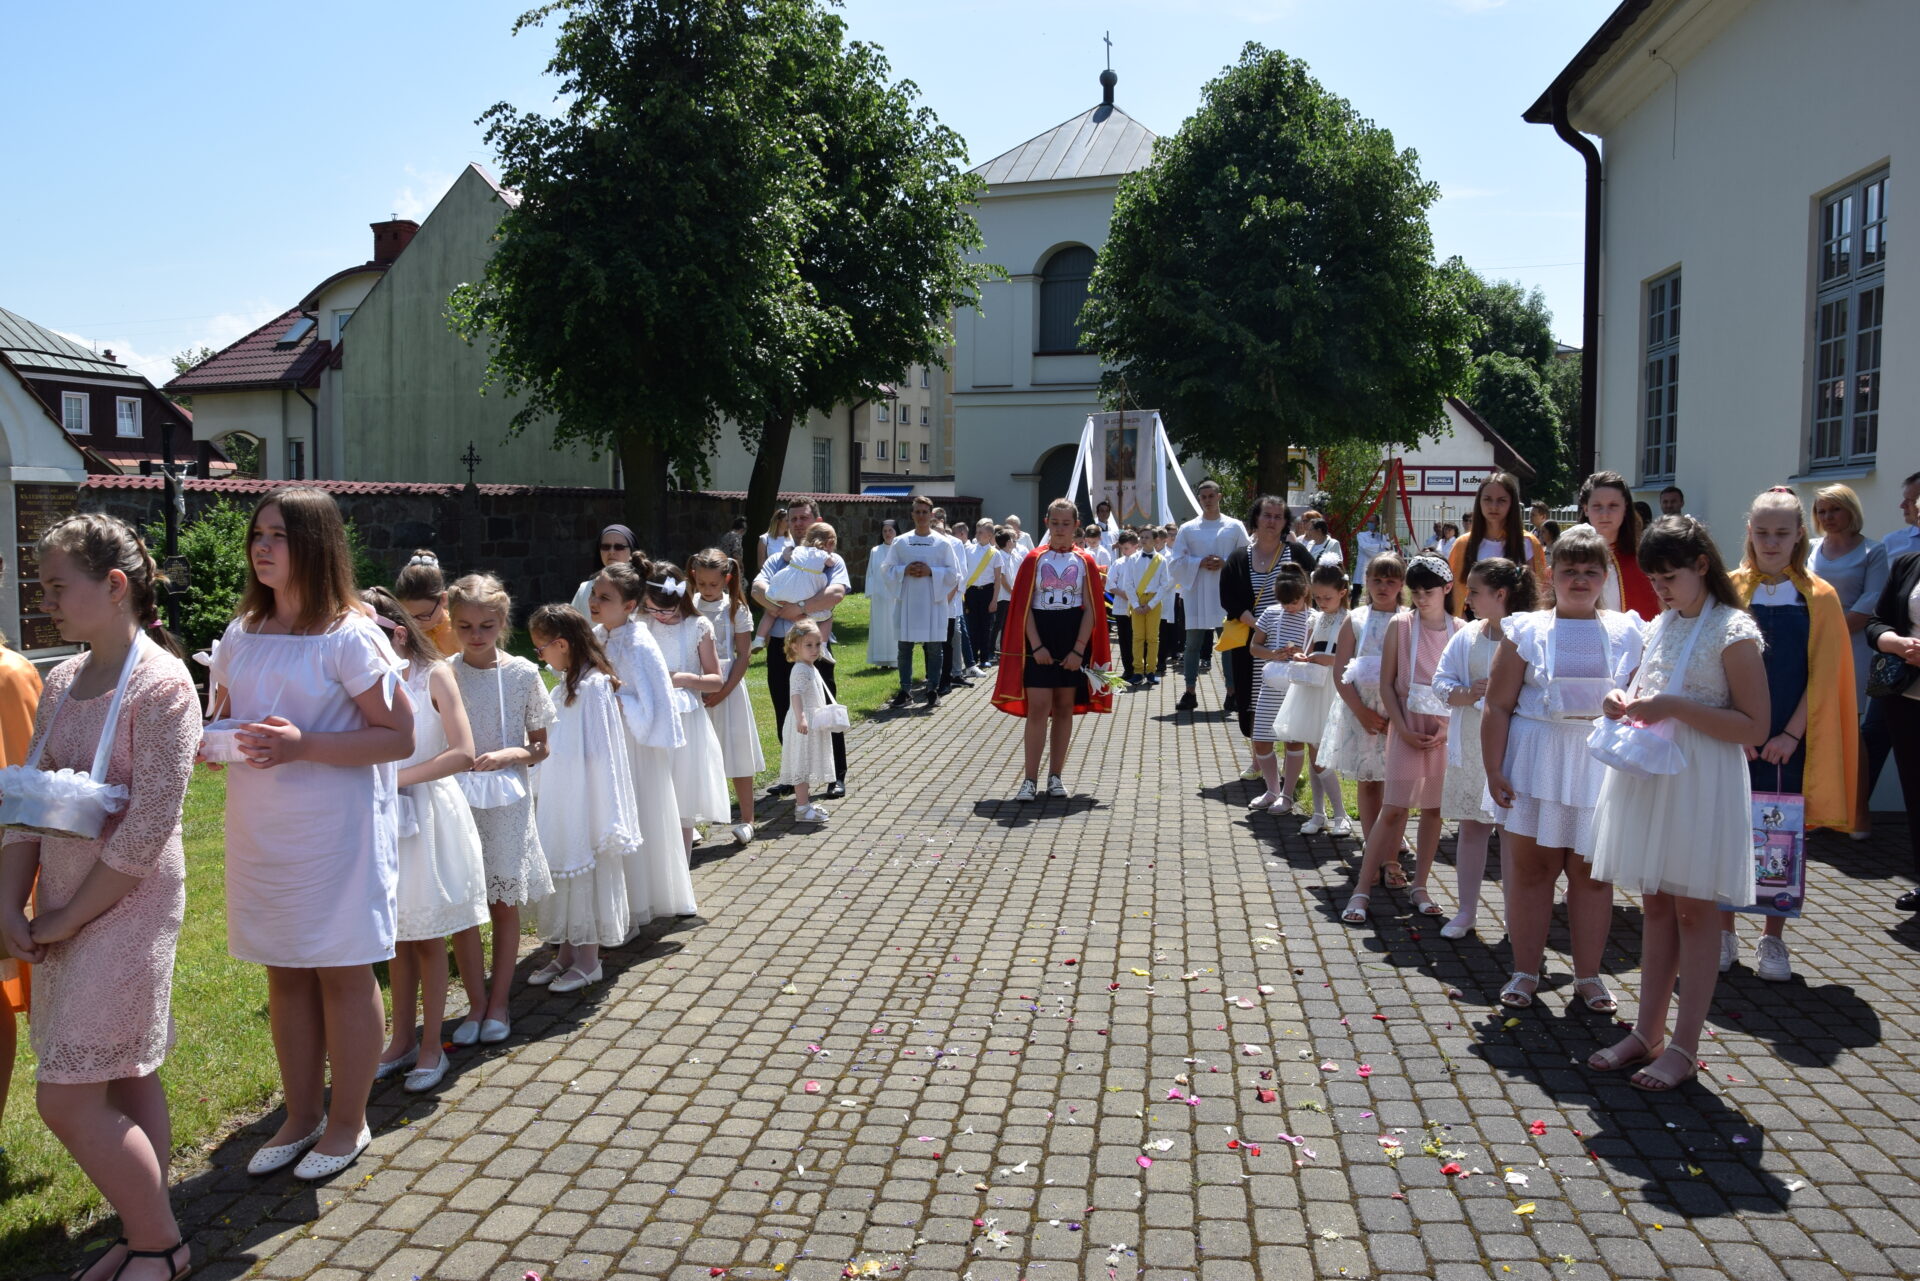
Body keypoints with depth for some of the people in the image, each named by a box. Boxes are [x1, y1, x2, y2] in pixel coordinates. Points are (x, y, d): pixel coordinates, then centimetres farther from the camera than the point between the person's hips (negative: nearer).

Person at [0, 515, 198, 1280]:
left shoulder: (159, 684, -15)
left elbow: (148, 831, -17)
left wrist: (69, 917, -12)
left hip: (126, 905, -7)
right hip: (64, 908, 7)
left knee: (67, 1098, -4)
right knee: (126, 1079, 14)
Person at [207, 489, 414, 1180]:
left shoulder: (348, 636, -10)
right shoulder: (241, 636, 9)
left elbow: (399, 736, -13)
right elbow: (220, 720, 19)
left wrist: (302, 746, -23)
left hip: (335, 831, -6)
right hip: (258, 831, 6)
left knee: (342, 973, 4)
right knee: (284, 974, 14)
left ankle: (348, 1123, 20)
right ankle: (301, 1116, 29)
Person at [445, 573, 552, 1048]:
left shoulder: (523, 673, -3)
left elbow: (541, 746, 3)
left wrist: (510, 755, -15)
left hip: (508, 802, 0)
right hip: (458, 801, 0)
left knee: (505, 904, 8)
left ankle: (498, 1002, 22)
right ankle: (476, 1004, 18)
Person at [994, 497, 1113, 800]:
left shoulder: (1085, 562, 4)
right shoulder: (1034, 560, 2)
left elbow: (1091, 610, 0)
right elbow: (1024, 607, -2)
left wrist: (1079, 649, -9)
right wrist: (1036, 646, -11)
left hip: (1073, 640, 1)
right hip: (1040, 639, -1)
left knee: (1064, 707, 6)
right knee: (1038, 707, -8)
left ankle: (1055, 776, 15)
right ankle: (1030, 780, -6)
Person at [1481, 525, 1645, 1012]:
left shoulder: (1627, 634, 6)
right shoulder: (1527, 630, 1)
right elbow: (1498, 706, -2)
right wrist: (1493, 769, -8)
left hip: (1602, 767, 1)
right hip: (1536, 765, -1)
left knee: (1592, 872, 7)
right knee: (1530, 866, 4)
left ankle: (1588, 975, 21)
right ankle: (1525, 972, 17)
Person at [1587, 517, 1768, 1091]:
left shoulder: (1733, 632, -10)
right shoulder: (1663, 624, 12)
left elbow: (1755, 727, -15)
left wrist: (1676, 708, -22)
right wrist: (1625, 701, 1)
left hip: (1701, 785, -7)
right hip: (1648, 778, 7)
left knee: (1692, 909, 1)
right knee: (1655, 904, 11)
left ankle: (1684, 1048, 9)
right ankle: (1647, 1034, 20)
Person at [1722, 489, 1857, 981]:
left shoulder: (1820, 598, 2)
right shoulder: (1729, 590, 2)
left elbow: (1823, 677, -2)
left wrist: (1792, 733, -10)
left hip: (1791, 741, 0)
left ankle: (1773, 939, 18)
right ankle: (1724, 933, 17)